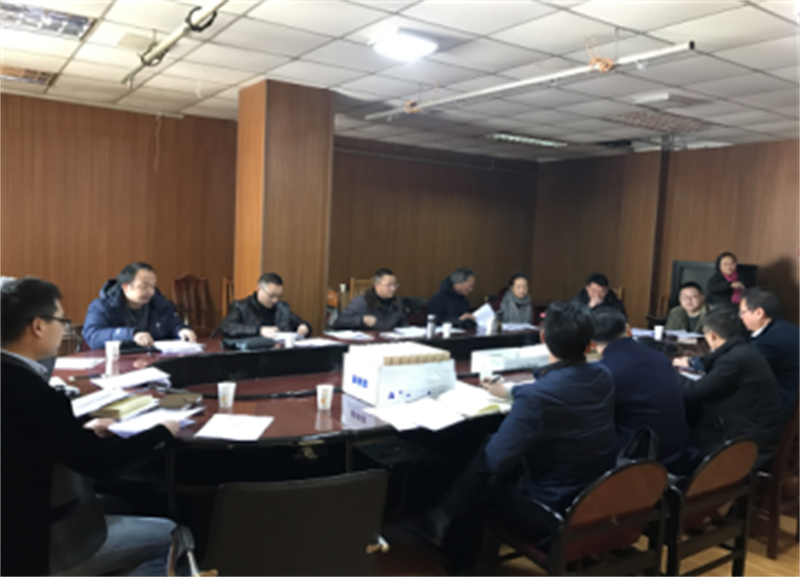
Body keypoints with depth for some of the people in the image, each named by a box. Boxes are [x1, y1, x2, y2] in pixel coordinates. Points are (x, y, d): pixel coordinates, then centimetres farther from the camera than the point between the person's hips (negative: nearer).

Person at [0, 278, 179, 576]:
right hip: (33, 544, -9)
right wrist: (163, 433, -8)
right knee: (173, 537, 0)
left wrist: (81, 433, 9)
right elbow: (99, 462, -22)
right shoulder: (31, 392, -29)